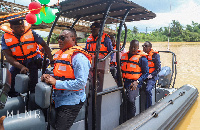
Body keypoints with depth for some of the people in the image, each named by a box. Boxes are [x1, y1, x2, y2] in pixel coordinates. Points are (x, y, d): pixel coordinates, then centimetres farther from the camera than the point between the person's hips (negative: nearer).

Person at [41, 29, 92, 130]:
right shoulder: (59, 54, 14)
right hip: (58, 100, 9)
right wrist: (48, 77, 3)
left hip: (70, 102, -8)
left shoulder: (78, 57, -15)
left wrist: (56, 82, -21)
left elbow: (81, 83, -23)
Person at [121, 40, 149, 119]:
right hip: (123, 82, 5)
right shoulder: (124, 56, 18)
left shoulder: (142, 58, 4)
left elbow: (146, 73, 4)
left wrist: (137, 82, -9)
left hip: (134, 83, -4)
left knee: (130, 99, -26)